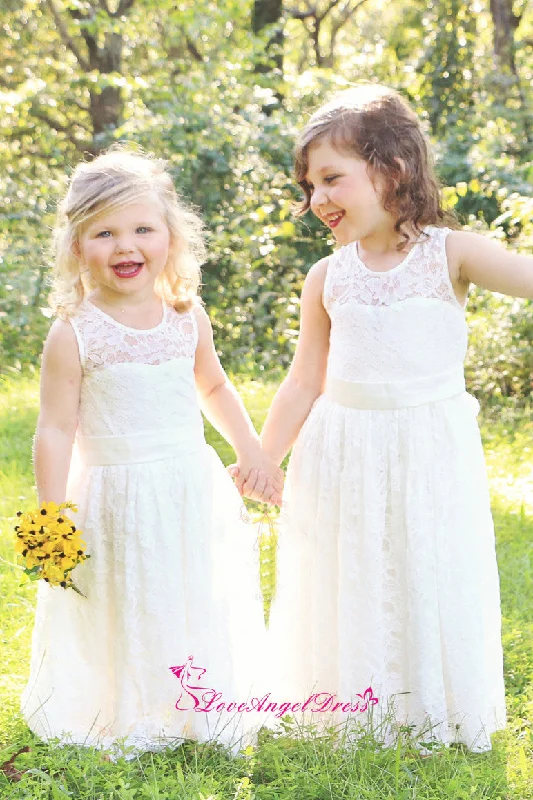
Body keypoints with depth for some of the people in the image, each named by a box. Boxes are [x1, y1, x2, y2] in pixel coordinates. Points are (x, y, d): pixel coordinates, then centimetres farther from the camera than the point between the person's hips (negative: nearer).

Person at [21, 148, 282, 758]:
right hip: (116, 497, -4)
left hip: (194, 489, 5)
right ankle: (127, 727, 24)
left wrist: (251, 450, 12)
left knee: (202, 614, 14)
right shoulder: (74, 334, -13)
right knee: (124, 621, 4)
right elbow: (55, 431, -12)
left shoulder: (188, 317, 1)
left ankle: (198, 718, 32)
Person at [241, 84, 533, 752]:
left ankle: (437, 715, 25)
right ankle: (348, 714, 26)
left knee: (432, 580, 7)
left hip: (430, 452, -2)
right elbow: (305, 381, 6)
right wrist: (263, 459, 5)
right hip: (343, 456, 2)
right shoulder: (328, 278, 2)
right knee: (350, 590, 9)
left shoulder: (450, 253, -6)